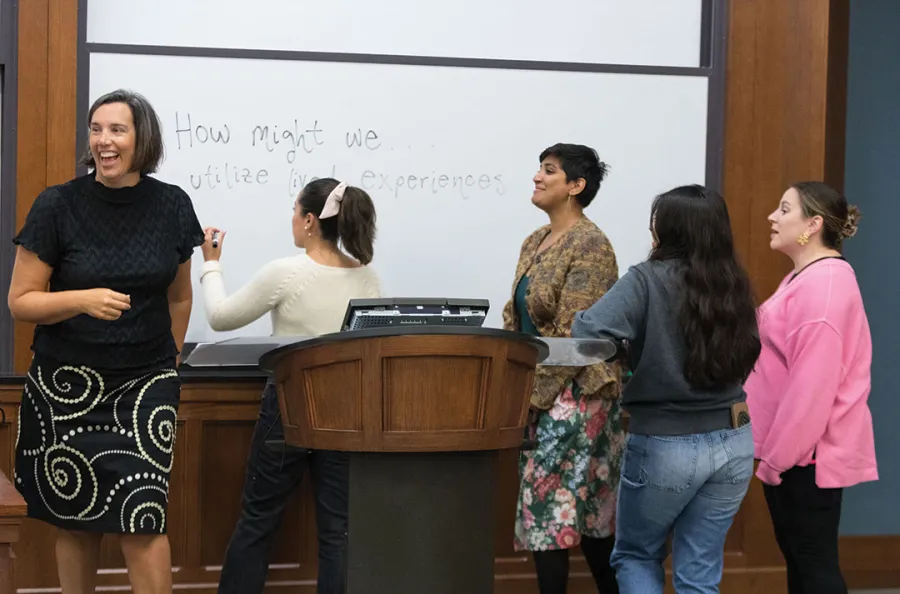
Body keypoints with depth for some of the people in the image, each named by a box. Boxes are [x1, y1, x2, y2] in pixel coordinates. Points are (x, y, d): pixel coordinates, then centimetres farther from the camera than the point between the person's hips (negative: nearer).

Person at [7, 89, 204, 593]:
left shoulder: (172, 206, 1)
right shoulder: (57, 206, -6)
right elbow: (20, 302, -5)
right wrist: (84, 299, -21)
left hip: (145, 384, 1)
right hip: (68, 386, 0)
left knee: (143, 519, -9)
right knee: (76, 523, 8)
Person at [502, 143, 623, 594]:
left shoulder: (590, 246, -13)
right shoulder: (535, 242, 13)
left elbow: (574, 335, -18)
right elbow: (515, 319, 16)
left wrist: (533, 394, -17)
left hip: (573, 393, -8)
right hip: (536, 391, 8)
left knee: (547, 506, -7)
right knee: (589, 511, 13)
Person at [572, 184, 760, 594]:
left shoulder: (647, 280, -15)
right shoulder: (733, 285, 1)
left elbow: (588, 330, -26)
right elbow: (744, 360, 11)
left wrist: (626, 346, -6)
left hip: (665, 446, -5)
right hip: (732, 443, 5)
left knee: (636, 556, 18)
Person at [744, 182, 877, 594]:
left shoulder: (824, 284, -20)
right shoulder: (806, 279, 15)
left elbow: (812, 383, -25)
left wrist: (778, 455, -21)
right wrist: (774, 449, 20)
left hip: (806, 452, -10)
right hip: (792, 446, 10)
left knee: (814, 560, -4)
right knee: (798, 554, 15)